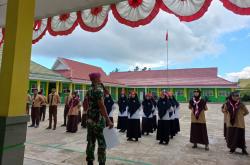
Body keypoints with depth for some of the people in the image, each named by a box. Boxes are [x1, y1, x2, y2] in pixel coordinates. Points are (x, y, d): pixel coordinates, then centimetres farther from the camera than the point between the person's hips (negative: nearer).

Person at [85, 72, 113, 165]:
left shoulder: (89, 90, 11)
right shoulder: (98, 89, -15)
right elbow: (102, 106, -23)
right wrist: (108, 120, -23)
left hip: (90, 119, 8)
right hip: (98, 120, -8)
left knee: (91, 142, 13)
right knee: (101, 143, 1)